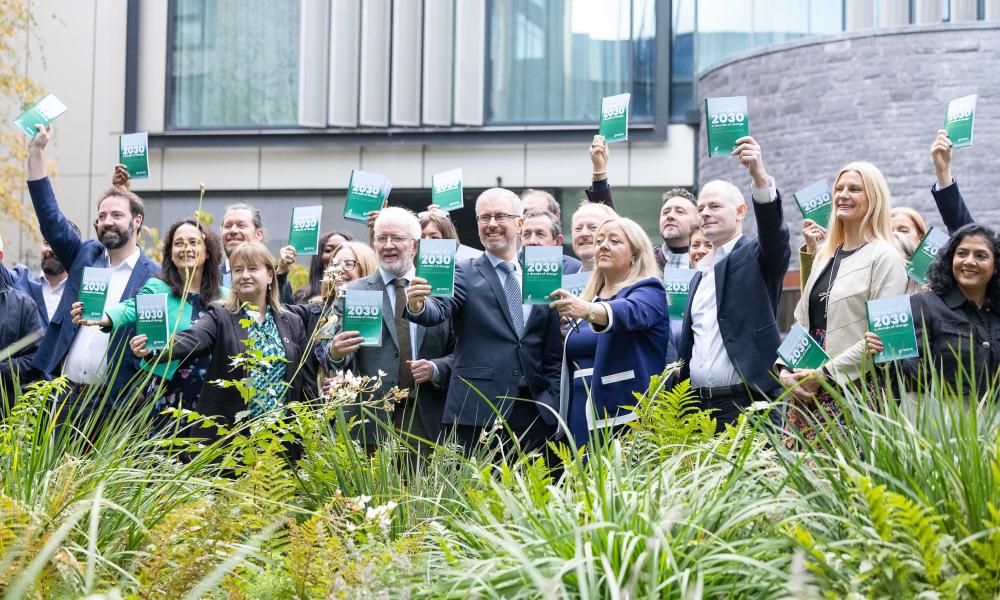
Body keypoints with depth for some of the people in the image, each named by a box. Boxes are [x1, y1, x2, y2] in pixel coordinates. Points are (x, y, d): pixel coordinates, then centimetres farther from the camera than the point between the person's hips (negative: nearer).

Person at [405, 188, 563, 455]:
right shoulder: (463, 273, 5)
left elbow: (553, 353, 15)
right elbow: (439, 309, -14)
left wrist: (554, 401, 5)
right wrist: (417, 306, -35)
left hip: (535, 411, 3)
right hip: (478, 411, -3)